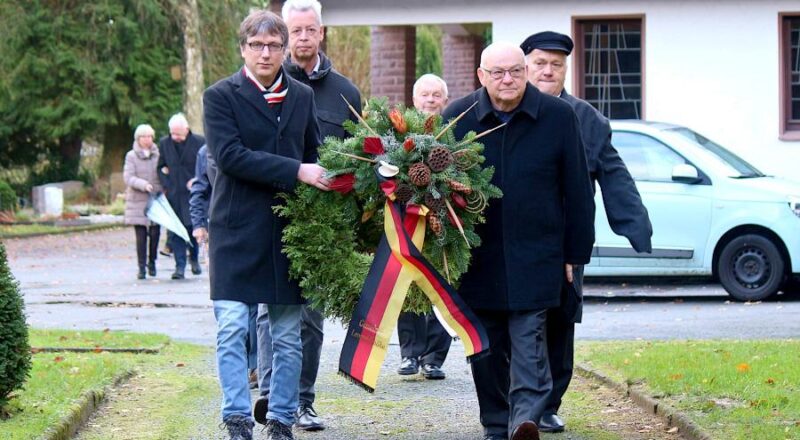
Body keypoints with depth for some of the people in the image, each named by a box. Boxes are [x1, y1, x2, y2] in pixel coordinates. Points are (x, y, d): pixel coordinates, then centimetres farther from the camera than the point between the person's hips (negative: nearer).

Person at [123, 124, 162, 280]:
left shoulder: (158, 155, 10)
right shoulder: (131, 156, 2)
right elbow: (128, 178, -7)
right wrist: (143, 185, -22)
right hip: (138, 201, -2)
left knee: (155, 233, -2)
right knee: (141, 235, -4)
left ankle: (152, 261, 20)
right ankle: (141, 267, 2)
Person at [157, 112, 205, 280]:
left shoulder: (199, 142, -3)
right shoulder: (164, 143, 6)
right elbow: (161, 167, 17)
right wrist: (166, 185, 3)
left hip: (193, 194, -2)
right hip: (173, 194, 2)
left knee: (193, 227, -1)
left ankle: (194, 258, 24)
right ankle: (179, 266, -1)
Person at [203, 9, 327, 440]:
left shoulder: (302, 97, 12)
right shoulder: (220, 97, -2)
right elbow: (229, 155, -15)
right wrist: (295, 172, -20)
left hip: (288, 230, 4)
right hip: (236, 230, -4)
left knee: (288, 337, 6)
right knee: (232, 332, -8)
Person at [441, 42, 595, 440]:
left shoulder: (558, 117, -1)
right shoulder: (457, 117, 1)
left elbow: (577, 191, 4)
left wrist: (576, 252, 3)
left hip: (535, 255, -2)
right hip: (477, 256, 2)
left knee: (528, 340, -11)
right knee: (487, 347, 8)